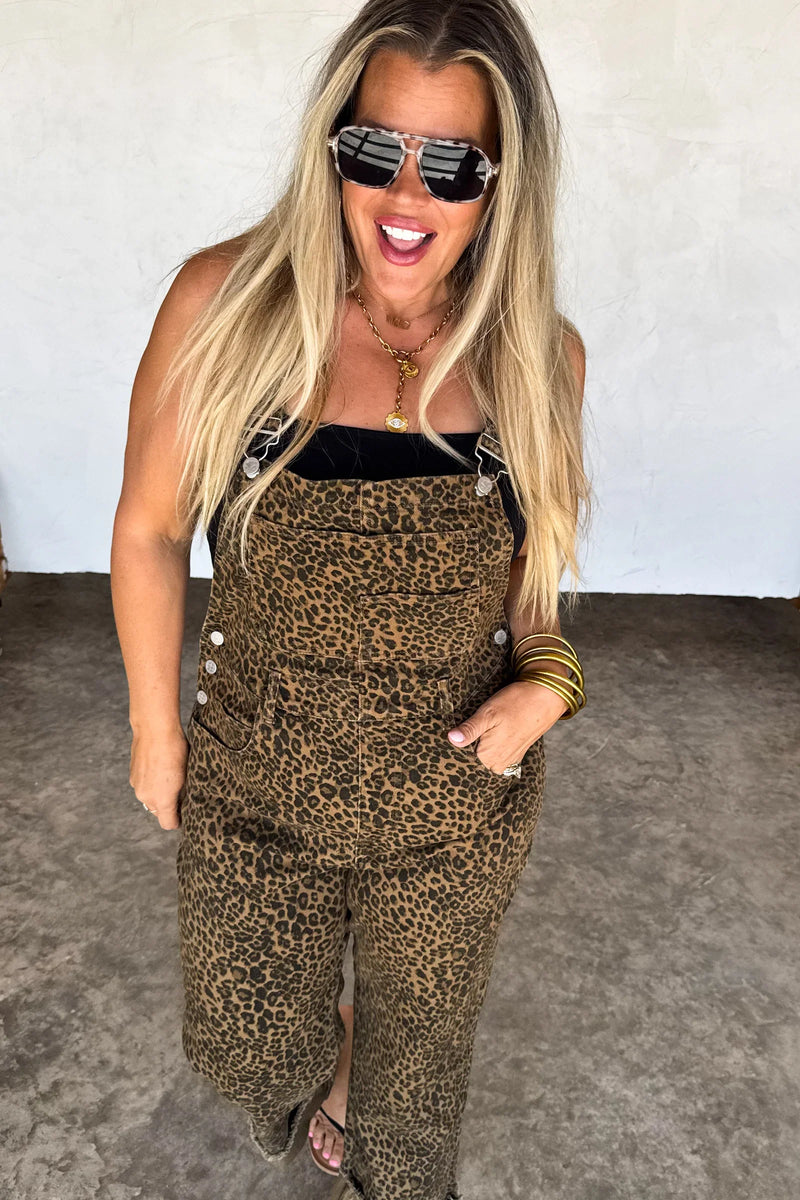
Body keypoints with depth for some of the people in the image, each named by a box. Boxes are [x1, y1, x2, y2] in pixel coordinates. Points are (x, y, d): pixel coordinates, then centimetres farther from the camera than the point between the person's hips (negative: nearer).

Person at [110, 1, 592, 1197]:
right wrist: (154, 728, 0)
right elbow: (149, 529, -7)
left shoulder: (541, 355, -11)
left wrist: (547, 681, -12)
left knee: (417, 1052, 27)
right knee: (246, 1043, 27)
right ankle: (318, 1068, 67)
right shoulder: (224, 303, -18)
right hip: (256, 785, 0)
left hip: (459, 801, 1)